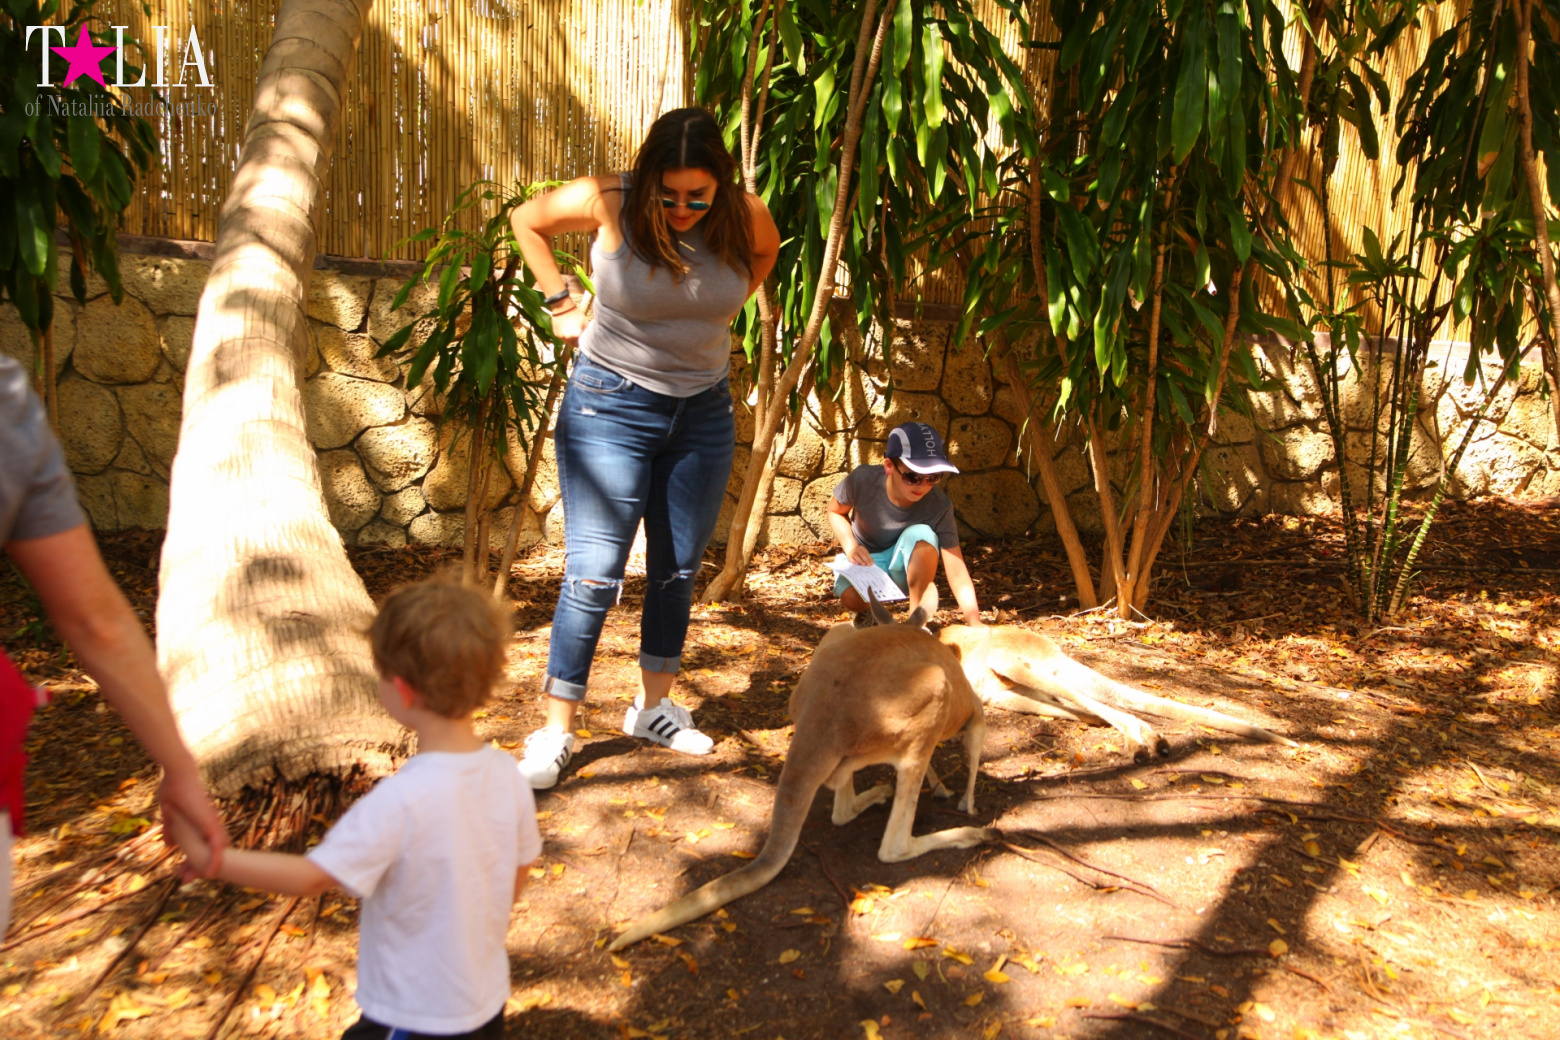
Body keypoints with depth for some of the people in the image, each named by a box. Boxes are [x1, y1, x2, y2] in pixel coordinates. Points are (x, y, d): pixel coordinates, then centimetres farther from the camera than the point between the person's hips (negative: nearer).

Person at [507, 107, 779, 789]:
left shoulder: (743, 217, -7)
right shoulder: (609, 203, -15)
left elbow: (767, 251, 18)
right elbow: (527, 221, 3)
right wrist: (561, 305, -2)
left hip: (703, 407, 4)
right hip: (613, 402, -4)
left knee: (679, 568, 11)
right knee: (594, 571, -7)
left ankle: (654, 707, 28)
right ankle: (556, 732, 4)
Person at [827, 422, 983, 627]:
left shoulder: (939, 506, -28)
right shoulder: (863, 480, -27)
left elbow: (957, 572, -28)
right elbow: (835, 511, -5)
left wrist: (975, 624, -38)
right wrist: (850, 546, -23)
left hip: (906, 567, 1)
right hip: (865, 559, 0)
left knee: (922, 535, -34)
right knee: (852, 597, -34)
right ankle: (865, 616, 6)